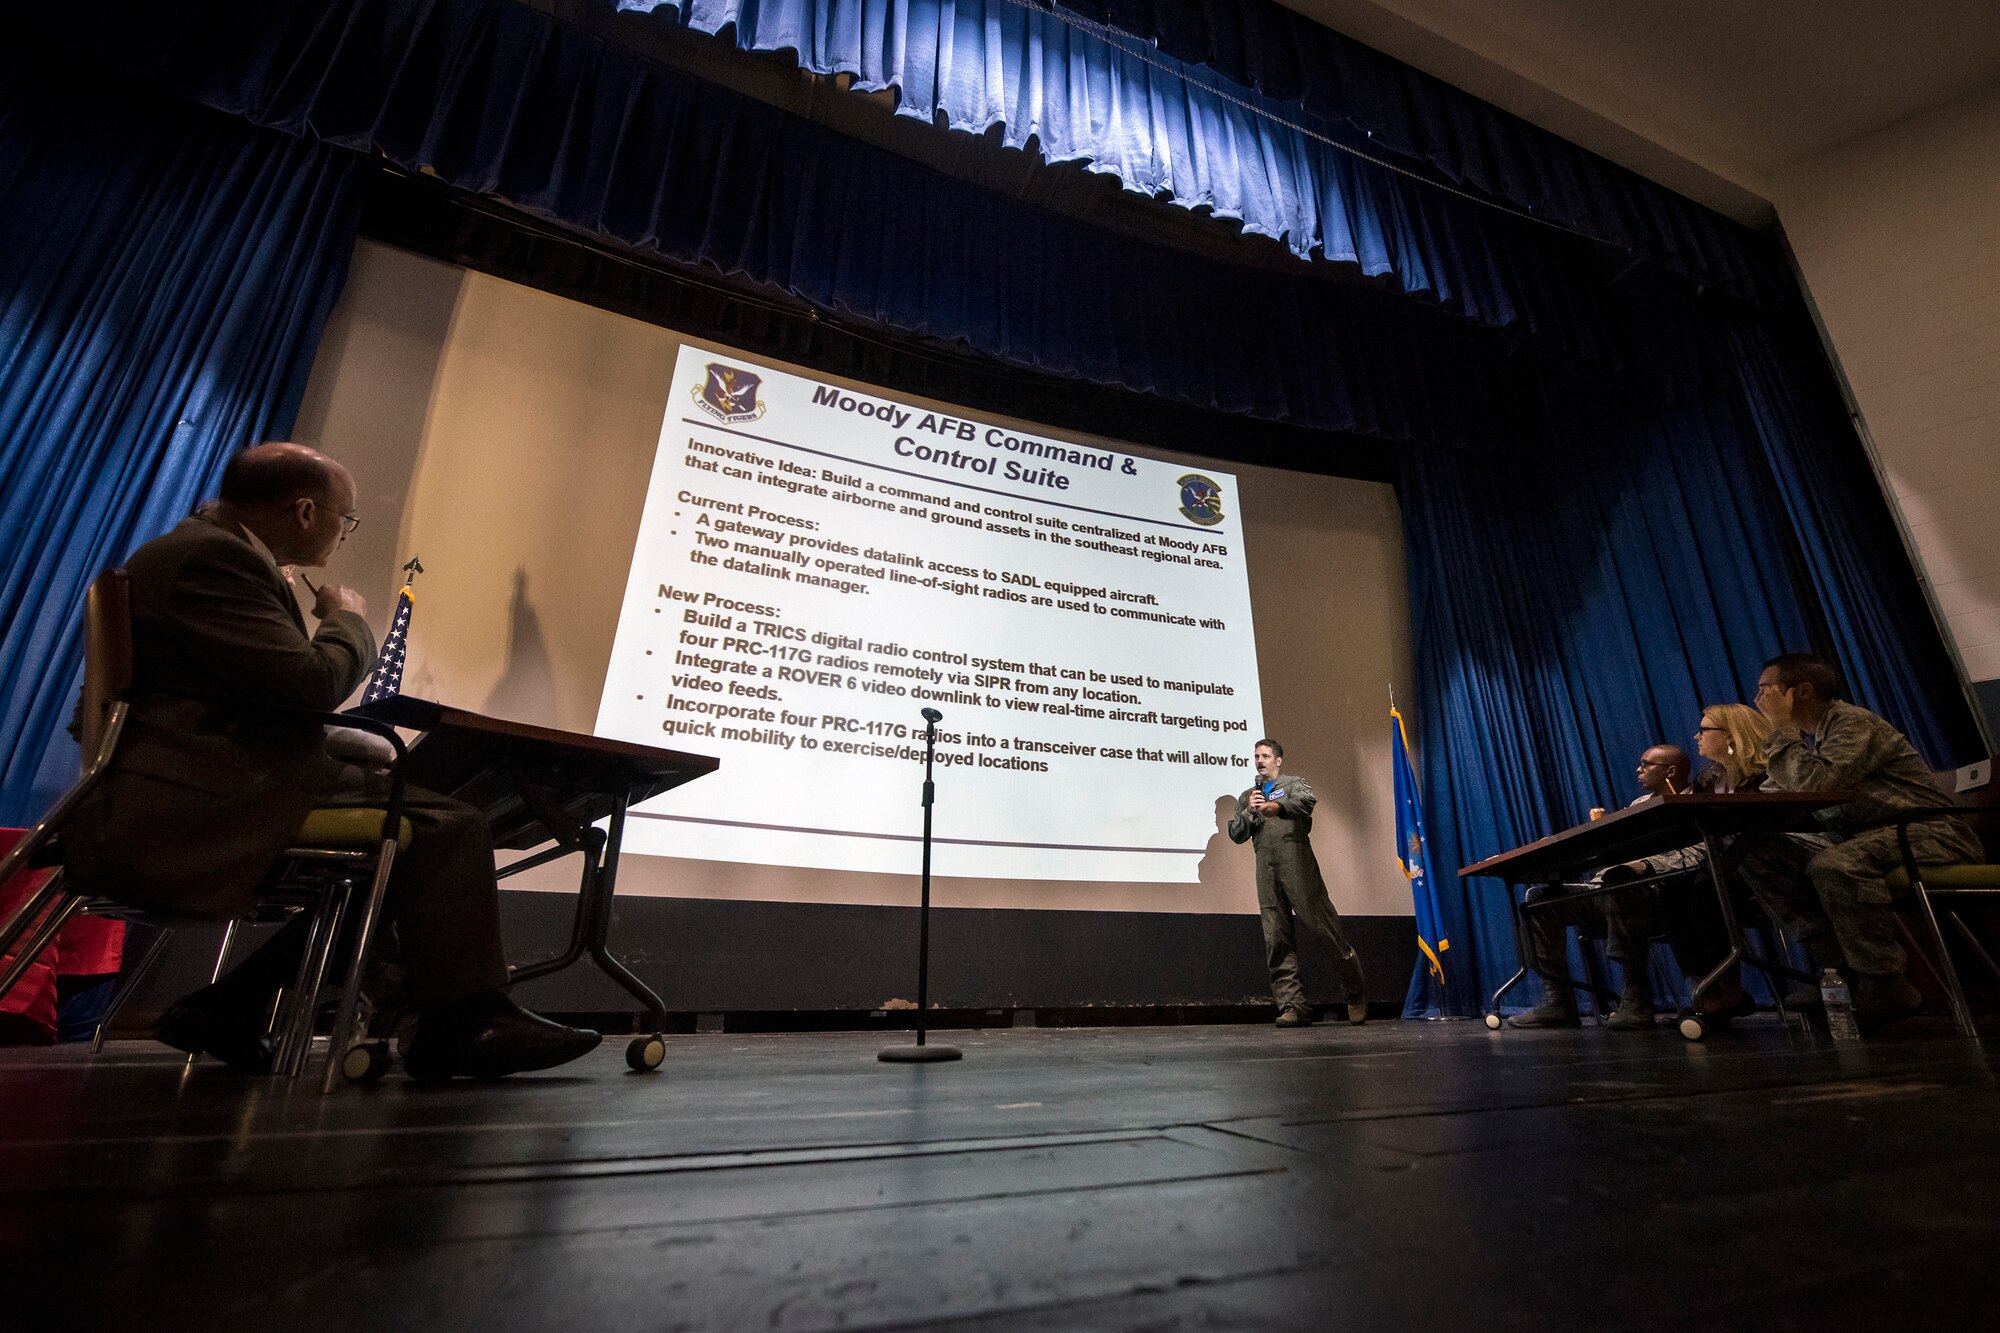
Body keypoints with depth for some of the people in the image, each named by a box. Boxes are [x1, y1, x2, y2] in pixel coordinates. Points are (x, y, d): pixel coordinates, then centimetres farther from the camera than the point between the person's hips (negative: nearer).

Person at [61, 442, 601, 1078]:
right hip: (198, 807, -12)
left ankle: (227, 1011, 14)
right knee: (447, 825, -19)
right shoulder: (215, 556, -12)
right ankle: (464, 1022, -13)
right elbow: (310, 683, -22)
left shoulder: (204, 546, 23)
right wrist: (347, 619, -2)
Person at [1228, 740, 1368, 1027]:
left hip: (1295, 858, -4)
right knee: (1276, 937, -2)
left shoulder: (1293, 783, 14)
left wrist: (1277, 806, -30)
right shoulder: (1247, 796, 26)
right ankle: (1293, 1006, -1)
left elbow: (1308, 800, -11)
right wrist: (1249, 811, -1)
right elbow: (1236, 835, 17)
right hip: (1265, 865, 4)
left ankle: (1356, 992, 11)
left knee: (1321, 922, -7)